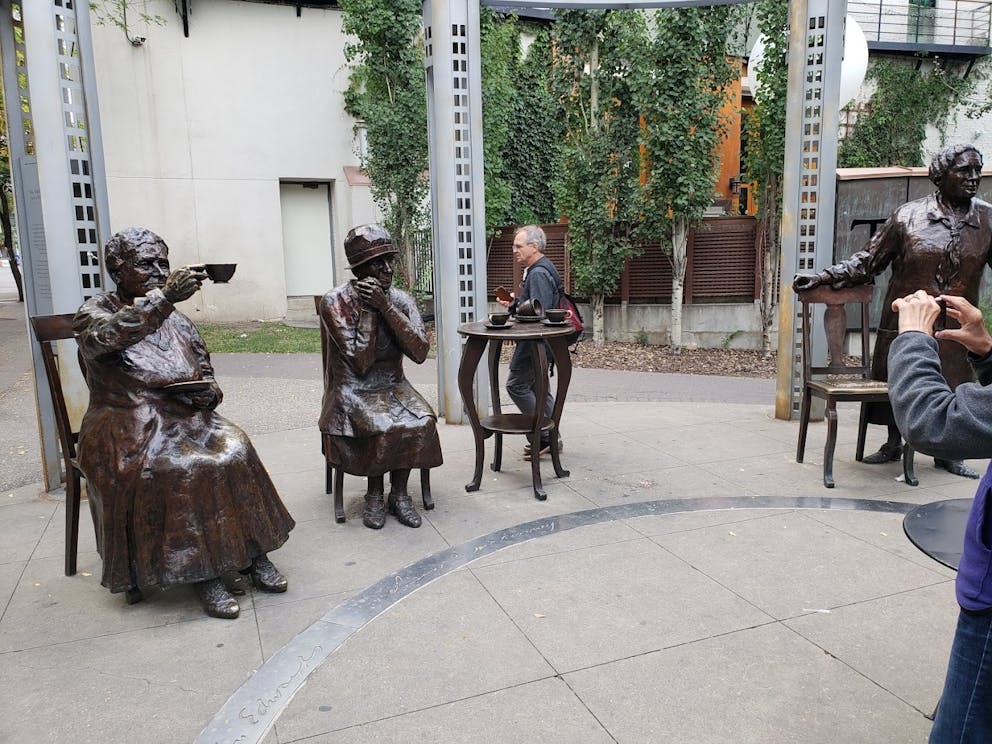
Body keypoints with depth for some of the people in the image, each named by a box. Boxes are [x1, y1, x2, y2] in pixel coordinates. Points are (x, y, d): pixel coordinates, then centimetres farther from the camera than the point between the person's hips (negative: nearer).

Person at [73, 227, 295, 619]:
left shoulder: (177, 320, 14)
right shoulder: (94, 313, -1)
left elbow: (206, 374, 19)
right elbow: (107, 337, -27)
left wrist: (209, 391, -6)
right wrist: (164, 297, -40)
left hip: (185, 420, 4)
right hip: (127, 429, -4)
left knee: (233, 452, -24)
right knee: (184, 469, -32)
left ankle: (253, 551, -16)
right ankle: (202, 572, -21)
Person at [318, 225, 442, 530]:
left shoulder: (400, 299, 0)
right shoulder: (336, 302, -12)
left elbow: (419, 353, -15)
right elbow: (360, 364, -20)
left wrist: (384, 306, -21)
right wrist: (367, 310, -21)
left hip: (393, 387, 4)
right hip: (352, 391, -3)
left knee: (421, 420, -25)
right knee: (382, 427, -31)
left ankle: (399, 493, -5)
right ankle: (375, 494, -5)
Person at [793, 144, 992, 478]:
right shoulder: (908, 216, -4)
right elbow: (868, 260, -2)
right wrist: (823, 277, -10)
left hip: (956, 326, 2)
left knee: (952, 387, 9)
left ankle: (948, 453, 27)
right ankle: (893, 444, 28)